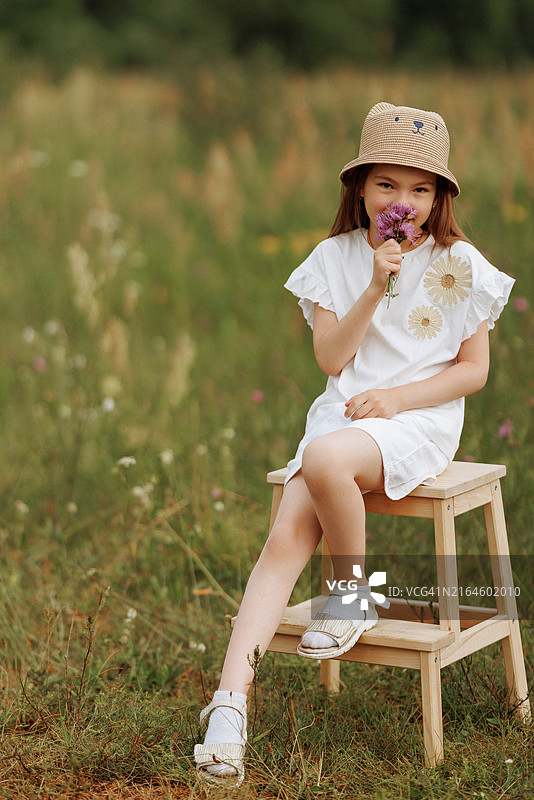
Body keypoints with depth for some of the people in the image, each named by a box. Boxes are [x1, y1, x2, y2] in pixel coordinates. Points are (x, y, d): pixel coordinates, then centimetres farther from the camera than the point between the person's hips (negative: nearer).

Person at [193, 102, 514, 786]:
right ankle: (230, 701, -28)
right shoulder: (336, 259, 9)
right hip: (341, 411, 3)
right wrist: (376, 288, -11)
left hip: (420, 420, -3)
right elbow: (331, 357, 2)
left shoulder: (459, 266, 1)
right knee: (286, 539, -20)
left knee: (325, 459, -37)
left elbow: (473, 370, 2)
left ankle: (353, 592, -11)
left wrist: (397, 398, -11)